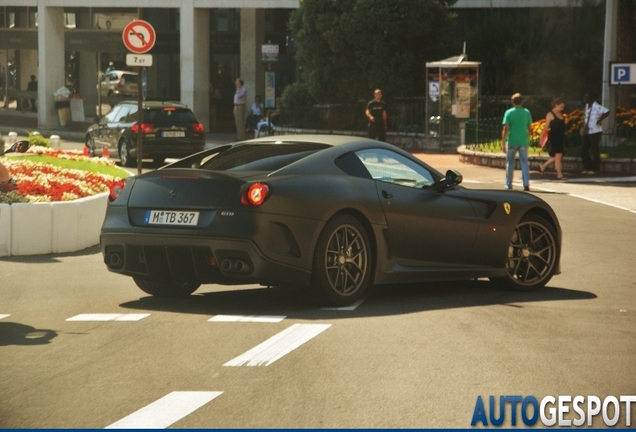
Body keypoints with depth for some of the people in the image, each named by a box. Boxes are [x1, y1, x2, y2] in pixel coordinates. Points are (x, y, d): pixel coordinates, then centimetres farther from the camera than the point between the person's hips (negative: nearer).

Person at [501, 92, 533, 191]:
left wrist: (503, 143, -8)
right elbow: (530, 128, 8)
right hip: (523, 142, 1)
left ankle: (509, 185, 15)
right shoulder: (527, 112, 2)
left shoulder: (509, 113, -6)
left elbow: (505, 129, -10)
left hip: (511, 142, -1)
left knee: (510, 163, 10)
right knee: (524, 162, 4)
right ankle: (526, 184, -9)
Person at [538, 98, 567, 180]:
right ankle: (559, 175, -4)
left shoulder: (561, 114, 15)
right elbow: (546, 127, -9)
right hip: (554, 138, -8)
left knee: (557, 156, 10)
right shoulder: (550, 115, -7)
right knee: (558, 155, -8)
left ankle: (543, 166, 26)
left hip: (561, 138, 8)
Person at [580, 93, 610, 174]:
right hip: (587, 132, 9)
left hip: (595, 132, -9)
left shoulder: (597, 107, -17)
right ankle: (588, 167, 21)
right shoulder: (587, 106, 11)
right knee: (583, 150, 10)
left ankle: (595, 169, 11)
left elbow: (607, 112, -29)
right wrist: (584, 123, 8)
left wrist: (600, 120, -24)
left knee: (595, 150, 1)